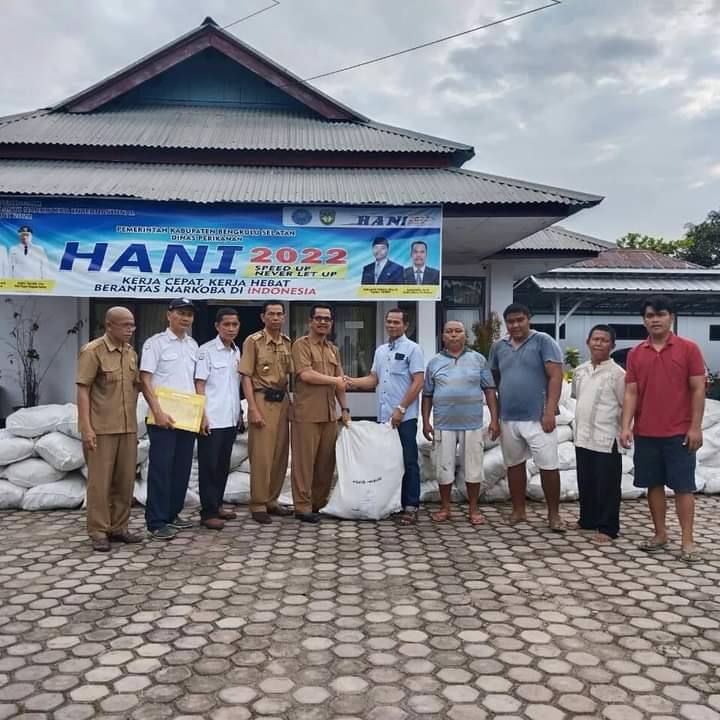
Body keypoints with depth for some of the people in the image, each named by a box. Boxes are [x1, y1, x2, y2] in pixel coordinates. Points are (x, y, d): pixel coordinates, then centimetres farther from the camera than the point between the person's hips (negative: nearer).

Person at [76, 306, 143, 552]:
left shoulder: (131, 352, 11)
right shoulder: (93, 351, -7)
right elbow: (83, 390, -10)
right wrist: (86, 427, -17)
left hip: (128, 428, 6)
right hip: (101, 429, -6)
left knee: (125, 480, 9)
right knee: (100, 480, 0)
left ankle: (118, 527, 21)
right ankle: (98, 532, 10)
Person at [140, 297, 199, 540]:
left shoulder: (193, 345, 13)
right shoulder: (155, 343, -5)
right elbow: (145, 381, -11)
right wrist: (158, 412, -18)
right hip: (163, 418, -6)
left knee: (182, 468, 11)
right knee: (161, 468, -4)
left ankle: (172, 513, 24)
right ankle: (156, 522, 3)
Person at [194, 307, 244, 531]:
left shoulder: (236, 351, 12)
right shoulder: (206, 351, -7)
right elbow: (199, 385, -9)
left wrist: (240, 414, 15)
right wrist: (202, 416, -15)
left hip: (230, 419, 7)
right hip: (211, 420, -6)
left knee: (223, 465, 13)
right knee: (209, 466, -1)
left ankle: (217, 505, 24)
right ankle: (208, 512, 5)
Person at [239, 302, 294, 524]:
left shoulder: (288, 343, 11)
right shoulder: (253, 341, -5)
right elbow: (246, 377, -8)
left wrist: (291, 404, 10)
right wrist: (253, 409, -15)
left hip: (283, 401, 6)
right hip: (262, 400, -6)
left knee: (280, 454, 9)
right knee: (261, 455, -4)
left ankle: (272, 500, 21)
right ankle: (258, 505, 5)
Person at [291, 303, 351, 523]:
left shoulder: (333, 349, 19)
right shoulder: (301, 344, -2)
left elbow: (341, 383, 19)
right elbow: (305, 374, -15)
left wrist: (344, 408, 10)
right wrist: (333, 380, -6)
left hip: (330, 413, 7)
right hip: (307, 413, -7)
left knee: (326, 460, 9)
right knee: (304, 460, -2)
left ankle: (319, 502, 21)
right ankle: (303, 507, 5)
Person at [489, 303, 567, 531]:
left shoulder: (543, 341, -4)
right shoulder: (499, 346, 10)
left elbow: (556, 376, -10)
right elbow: (494, 380, 18)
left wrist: (550, 411, -17)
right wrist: (495, 414, 13)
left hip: (537, 417, -4)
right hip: (508, 418, 5)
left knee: (548, 466, -3)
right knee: (514, 464, 12)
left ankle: (553, 514, 11)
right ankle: (518, 510, 24)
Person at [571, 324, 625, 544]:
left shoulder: (617, 374, -11)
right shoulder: (580, 371, 8)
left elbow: (626, 407, -8)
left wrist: (624, 432, -5)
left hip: (606, 440, -6)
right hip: (582, 437, 6)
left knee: (607, 486, 2)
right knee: (585, 483, 16)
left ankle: (607, 528, 12)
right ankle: (587, 520, 31)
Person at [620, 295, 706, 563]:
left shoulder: (688, 348, -2)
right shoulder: (635, 353, 5)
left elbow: (698, 389, -3)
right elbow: (631, 392, 3)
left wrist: (696, 427, -9)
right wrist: (626, 426, -7)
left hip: (679, 432, -3)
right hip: (645, 433, 3)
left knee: (683, 486, 1)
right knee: (654, 484, 10)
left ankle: (687, 541, 7)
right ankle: (660, 534, 22)